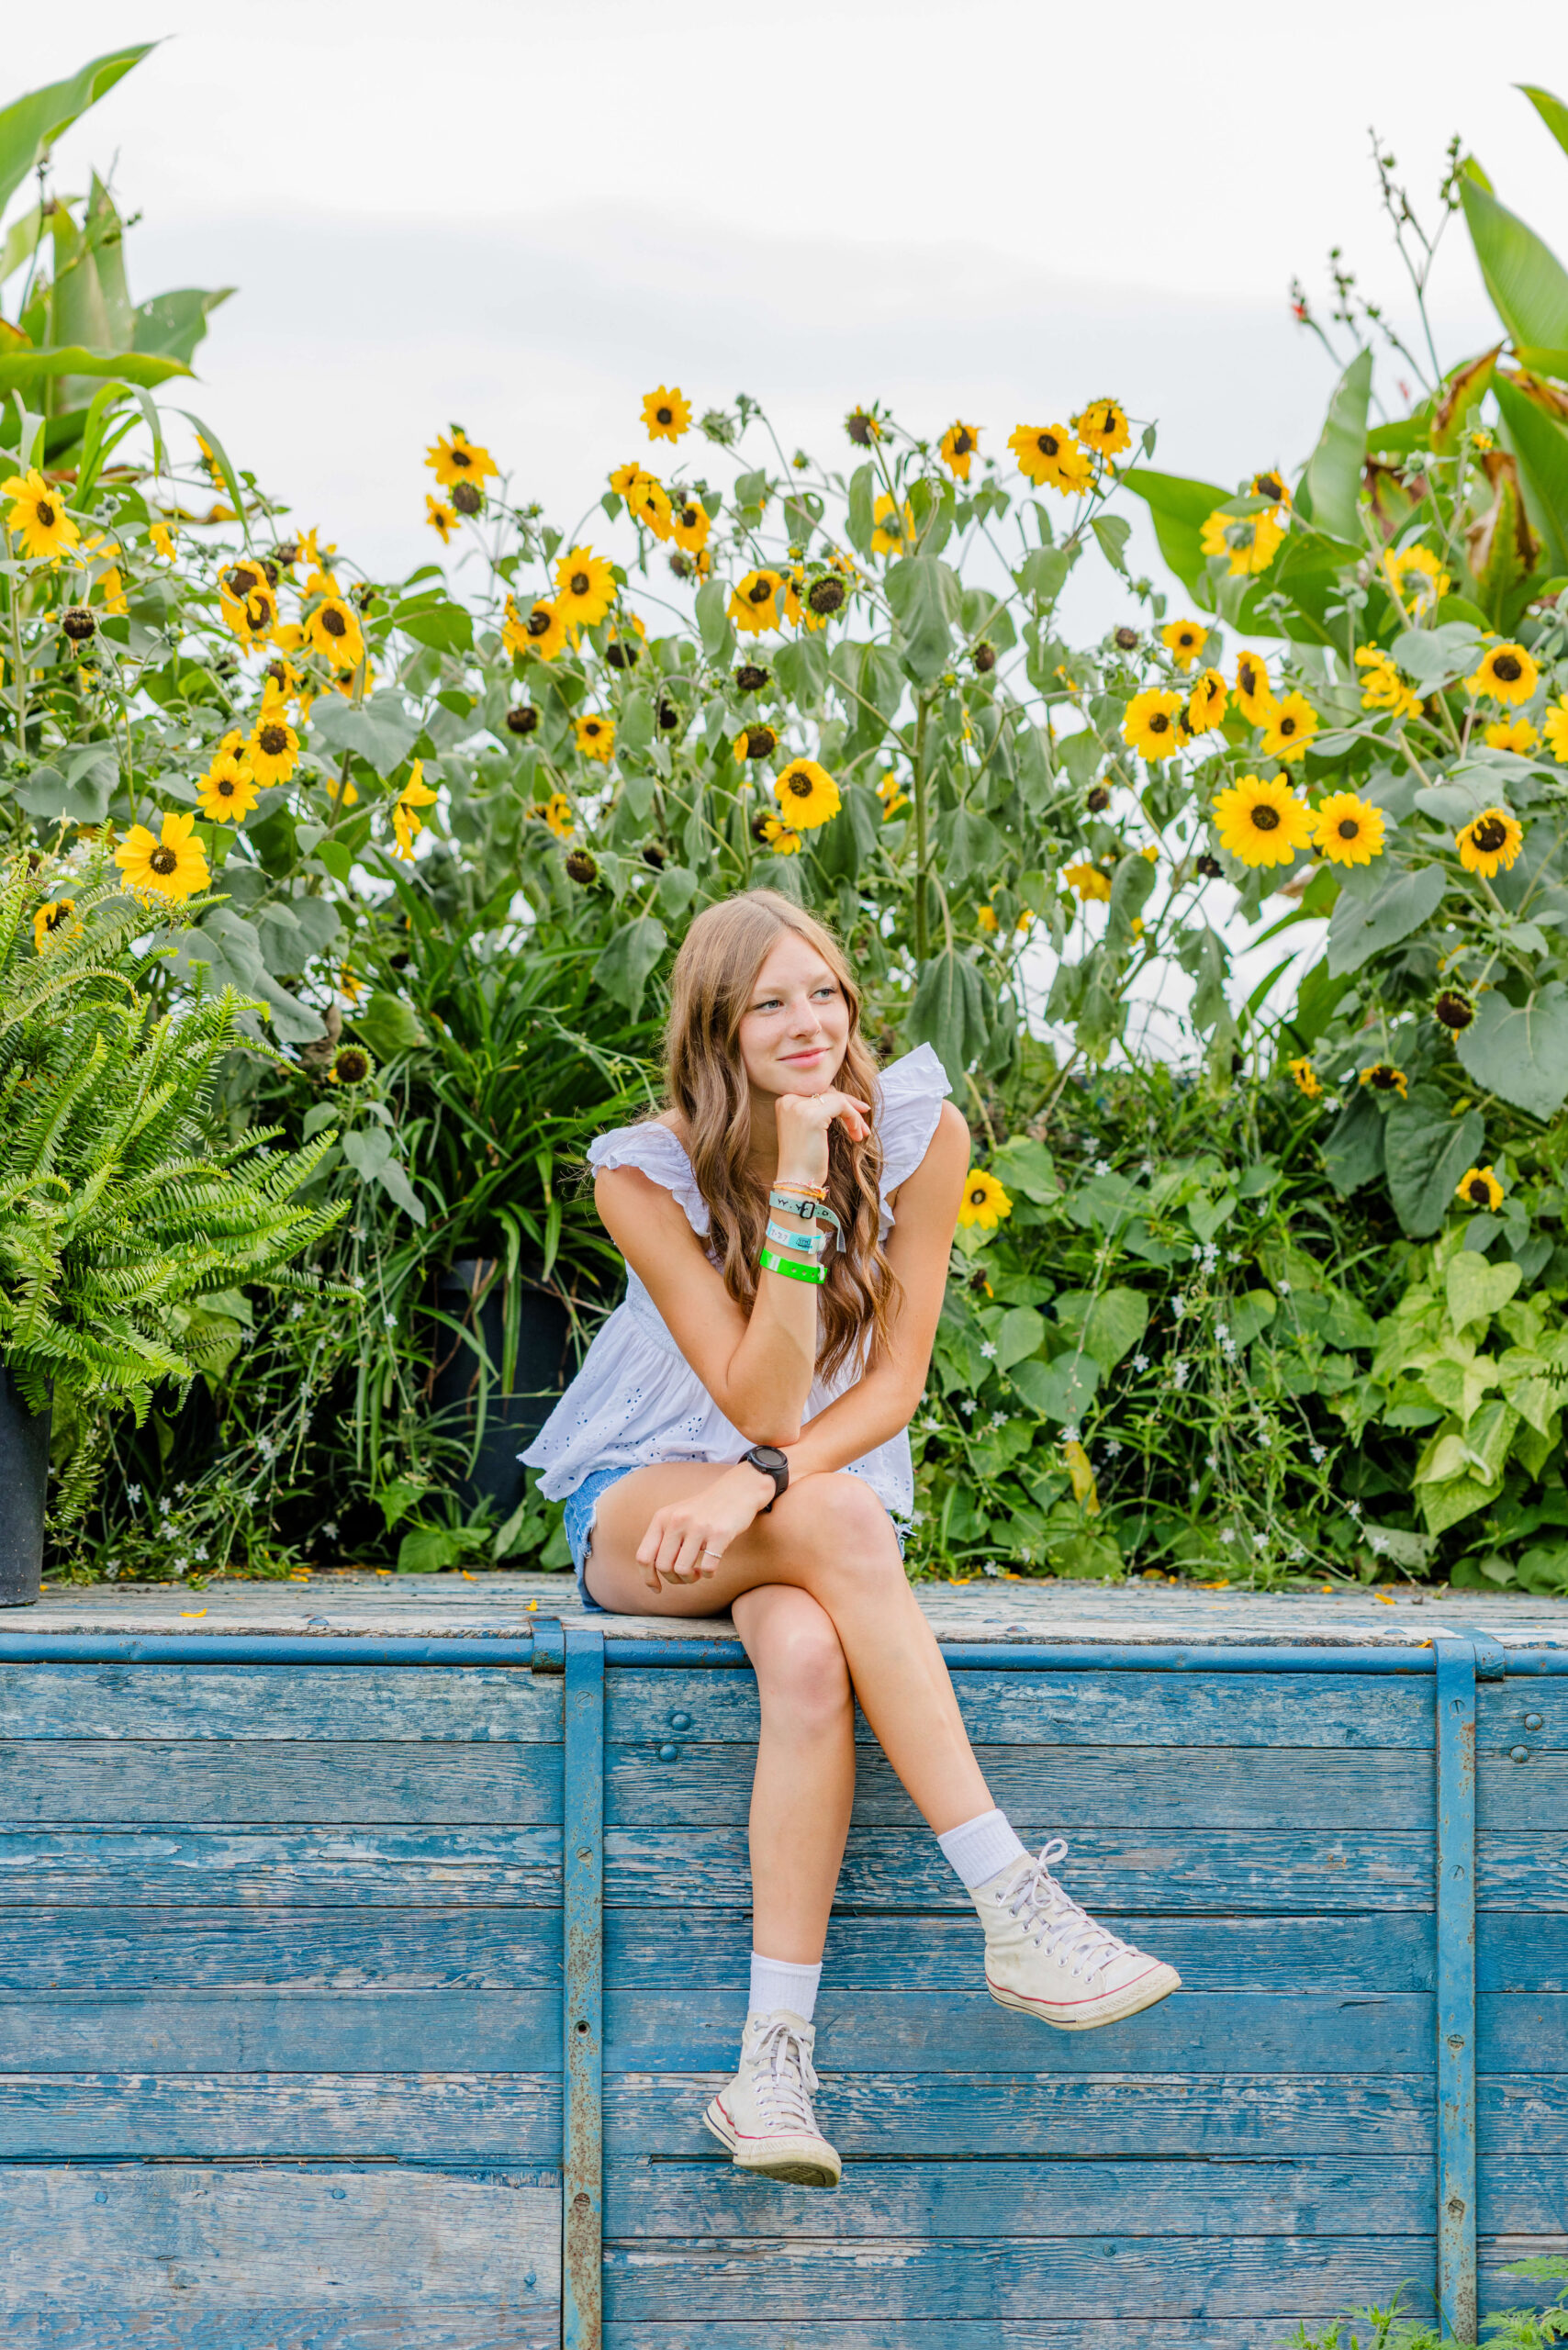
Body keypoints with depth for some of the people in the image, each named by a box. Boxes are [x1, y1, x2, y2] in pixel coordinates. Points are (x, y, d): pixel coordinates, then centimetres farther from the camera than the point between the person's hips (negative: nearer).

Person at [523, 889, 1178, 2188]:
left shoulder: (918, 1134, -7)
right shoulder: (645, 1172, -13)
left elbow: (893, 1386, -8)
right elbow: (759, 1408, -20)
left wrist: (764, 1481, -26)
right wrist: (798, 1191, -28)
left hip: (819, 1514, 2)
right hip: (639, 1506, -2)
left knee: (809, 1655, -35)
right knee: (843, 1518, -36)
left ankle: (775, 2064, -38)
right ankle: (1018, 1908, -39)